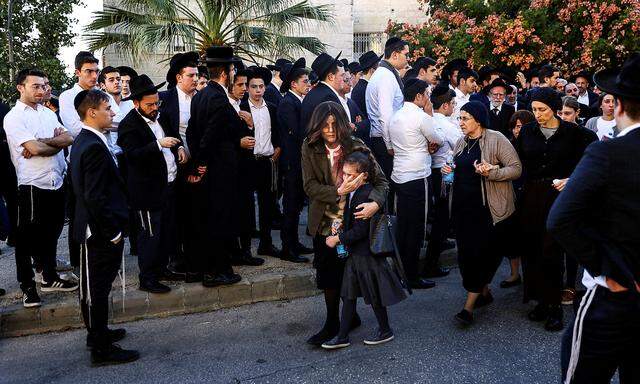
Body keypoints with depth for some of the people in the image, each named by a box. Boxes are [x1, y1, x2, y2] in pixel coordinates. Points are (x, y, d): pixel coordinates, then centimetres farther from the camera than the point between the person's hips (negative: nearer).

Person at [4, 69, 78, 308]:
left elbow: (68, 139, 0)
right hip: (32, 186, -6)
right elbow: (35, 149, -19)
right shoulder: (14, 117, -7)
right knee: (27, 237, 5)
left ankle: (49, 277, 32)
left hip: (57, 183, 6)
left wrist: (42, 143, -14)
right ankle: (27, 286, 16)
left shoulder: (48, 113, 13)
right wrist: (57, 142, -2)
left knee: (51, 234, 17)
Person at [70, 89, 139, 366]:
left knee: (94, 286, 21)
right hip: (101, 231, -10)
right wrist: (113, 232, -19)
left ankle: (98, 332, 37)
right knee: (97, 288, 0)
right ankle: (102, 349, 11)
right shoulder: (95, 147, -22)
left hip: (93, 229, 10)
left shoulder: (82, 140, 9)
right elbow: (95, 197, -26)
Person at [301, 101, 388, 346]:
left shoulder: (356, 146, -10)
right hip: (325, 222, 1)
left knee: (347, 272, 8)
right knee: (329, 274, 9)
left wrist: (375, 203, -31)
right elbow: (310, 186, -10)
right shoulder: (310, 148, -6)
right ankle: (333, 323, 26)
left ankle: (334, 323, 27)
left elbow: (381, 180, -10)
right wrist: (338, 192, -26)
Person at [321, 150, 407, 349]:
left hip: (367, 253, -10)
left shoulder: (365, 195, -23)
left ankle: (385, 331, 27)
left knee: (373, 295, 8)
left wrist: (338, 239, -15)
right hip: (355, 251, 10)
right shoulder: (354, 192, 7)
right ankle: (342, 336, 19)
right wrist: (340, 230, 4)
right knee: (348, 294, 12)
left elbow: (360, 230, -24)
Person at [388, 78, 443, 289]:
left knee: (402, 226, 15)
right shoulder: (421, 117, -13)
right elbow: (438, 140, -1)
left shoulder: (395, 117, 11)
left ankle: (401, 271, 23)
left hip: (399, 176, 8)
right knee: (416, 228, 0)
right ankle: (412, 277, 7)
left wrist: (423, 146, 9)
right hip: (416, 177, -8)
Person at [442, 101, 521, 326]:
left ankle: (469, 306, 1)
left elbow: (516, 168, -11)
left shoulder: (496, 139, -8)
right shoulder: (461, 142, 12)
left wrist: (491, 172, -25)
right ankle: (484, 292, 29)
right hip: (463, 206, 7)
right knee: (466, 252, 8)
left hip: (488, 208, -7)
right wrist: (448, 170, 5)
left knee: (482, 253, -5)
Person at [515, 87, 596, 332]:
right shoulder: (527, 131, 6)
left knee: (550, 251, -7)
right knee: (531, 250, 4)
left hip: (558, 196, -3)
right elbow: (518, 162, 9)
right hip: (531, 196, 3)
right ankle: (541, 300, 17)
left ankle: (554, 305, 3)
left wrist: (570, 180, -12)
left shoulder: (571, 132, -2)